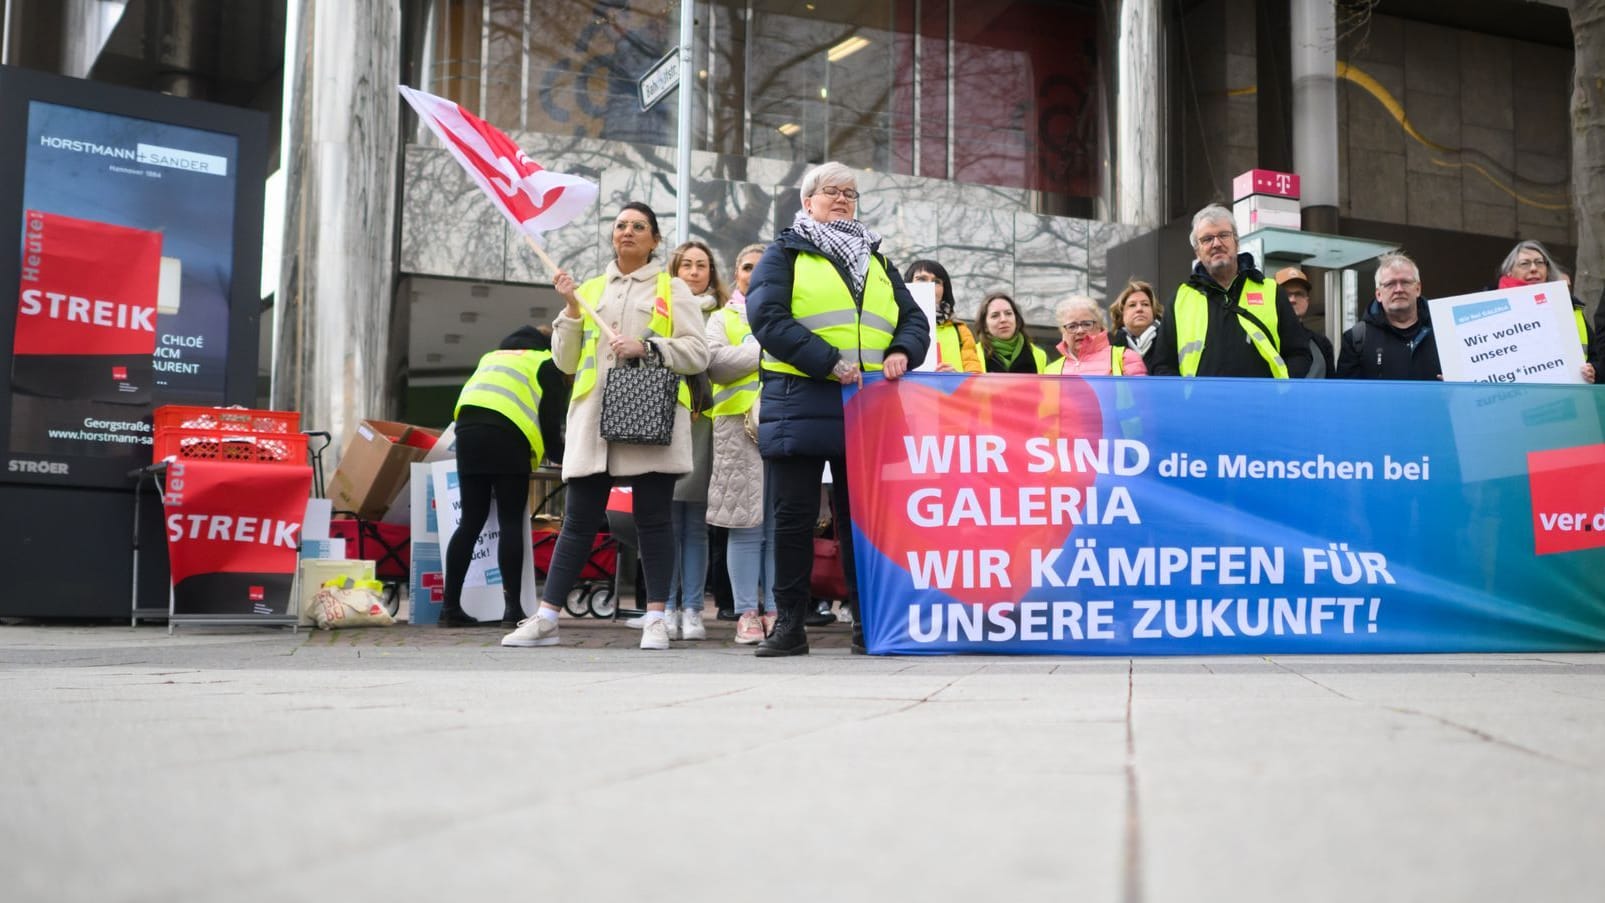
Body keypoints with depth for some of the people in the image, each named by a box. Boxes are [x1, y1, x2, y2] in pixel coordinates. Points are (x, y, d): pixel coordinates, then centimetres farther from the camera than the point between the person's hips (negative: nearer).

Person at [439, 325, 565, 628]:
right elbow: (550, 420, 6)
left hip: (467, 431, 5)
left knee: (470, 521, 8)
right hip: (506, 436, -5)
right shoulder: (546, 364, 15)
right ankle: (513, 608, -7)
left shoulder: (492, 356, 33)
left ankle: (450, 606, 6)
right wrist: (561, 455, 22)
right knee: (511, 523, -2)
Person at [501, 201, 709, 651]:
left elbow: (697, 354, 0)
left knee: (653, 519, -1)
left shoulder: (673, 288, 10)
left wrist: (646, 346, -12)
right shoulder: (590, 289, 19)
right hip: (593, 418, 2)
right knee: (579, 521, 2)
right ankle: (545, 618, 4)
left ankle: (656, 619, 4)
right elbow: (566, 362, 14)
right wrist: (571, 309, 2)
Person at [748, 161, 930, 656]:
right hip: (799, 403, -3)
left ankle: (867, 620, 10)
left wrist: (901, 353, -7)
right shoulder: (785, 254, 8)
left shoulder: (877, 261, 22)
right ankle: (789, 623, 6)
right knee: (794, 516, -1)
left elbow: (915, 320, 16)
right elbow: (767, 316, -8)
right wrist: (829, 362, -16)